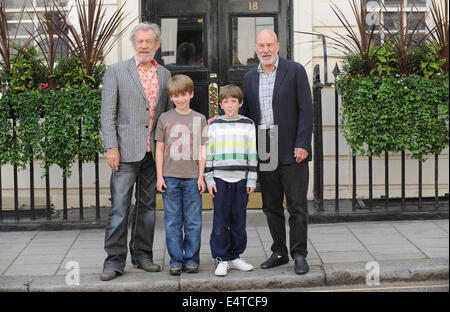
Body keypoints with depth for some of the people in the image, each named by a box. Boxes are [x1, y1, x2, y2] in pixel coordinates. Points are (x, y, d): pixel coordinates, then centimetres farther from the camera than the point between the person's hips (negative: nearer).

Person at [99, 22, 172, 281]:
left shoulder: (165, 74, 13)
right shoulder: (116, 71, 2)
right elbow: (108, 113, -3)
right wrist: (111, 147, -11)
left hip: (154, 152, 4)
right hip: (127, 151, -4)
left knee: (148, 206, 11)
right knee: (119, 207, -5)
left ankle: (142, 255, 21)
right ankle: (115, 260, 2)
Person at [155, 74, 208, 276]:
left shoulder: (199, 119, 7)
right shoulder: (165, 119, 6)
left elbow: (202, 150, 7)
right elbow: (159, 149, 7)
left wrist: (201, 176, 1)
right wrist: (159, 176, 1)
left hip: (192, 178, 0)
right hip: (170, 177, 0)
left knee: (193, 222, 2)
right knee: (172, 222, 3)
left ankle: (191, 259, 13)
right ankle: (176, 261, 11)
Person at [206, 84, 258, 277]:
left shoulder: (248, 124, 6)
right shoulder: (214, 125, 6)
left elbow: (252, 154, 6)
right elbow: (208, 154, 7)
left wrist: (252, 180, 1)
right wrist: (209, 180, 0)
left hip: (241, 179, 1)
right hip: (220, 178, -1)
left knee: (239, 219, 5)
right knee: (220, 221, -1)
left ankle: (235, 256, 16)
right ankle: (222, 258, 6)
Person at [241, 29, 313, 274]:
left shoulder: (295, 71, -2)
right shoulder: (249, 77, 12)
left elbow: (306, 109, -7)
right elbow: (246, 113, 17)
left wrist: (302, 144, -13)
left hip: (292, 152, -5)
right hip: (263, 153, 5)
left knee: (297, 206, -1)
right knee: (271, 207, 11)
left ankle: (299, 255, 7)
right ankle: (279, 252, 22)